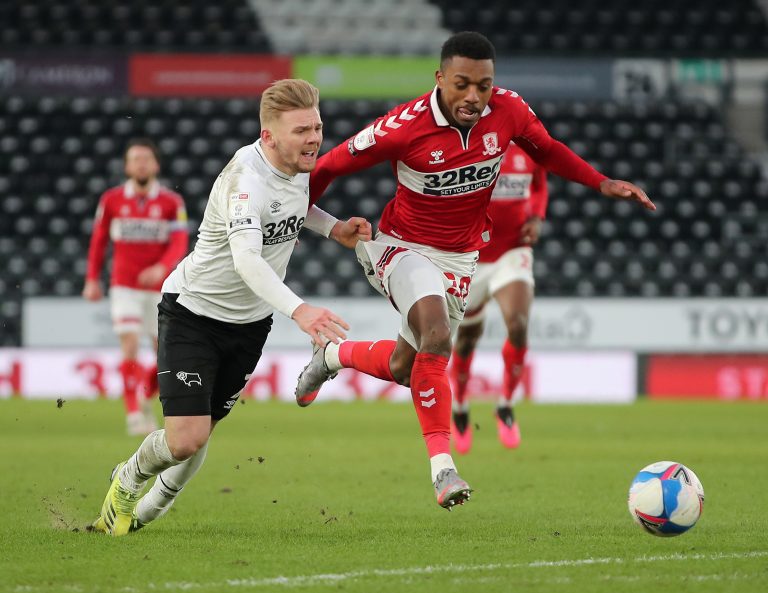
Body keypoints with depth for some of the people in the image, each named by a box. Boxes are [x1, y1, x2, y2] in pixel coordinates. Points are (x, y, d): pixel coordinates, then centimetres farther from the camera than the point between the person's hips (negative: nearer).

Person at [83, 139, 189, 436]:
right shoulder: (112, 199, 1)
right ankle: (134, 413, -8)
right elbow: (99, 239, 11)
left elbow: (179, 244, -11)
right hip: (124, 288, -1)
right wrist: (92, 279, 9)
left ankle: (144, 398, 32)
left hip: (160, 287, 1)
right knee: (130, 348, -15)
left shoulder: (172, 202, -3)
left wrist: (162, 268, -28)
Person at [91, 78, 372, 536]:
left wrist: (334, 228, 4)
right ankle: (128, 481, 17)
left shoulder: (301, 163, -5)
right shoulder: (246, 178, -31)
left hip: (249, 322, 7)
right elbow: (245, 258, -46)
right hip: (193, 310, -7)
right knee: (185, 439, -16)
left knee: (201, 434, 12)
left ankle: (148, 510, 37)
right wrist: (297, 309, -59)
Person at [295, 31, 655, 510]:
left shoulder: (508, 110, -13)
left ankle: (334, 356, 45)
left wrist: (603, 184, 0)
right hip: (405, 248, -5)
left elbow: (546, 148, 9)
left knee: (404, 368, 12)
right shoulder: (404, 127, -25)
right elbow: (329, 166, -11)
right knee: (437, 334, -32)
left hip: (460, 258, 5)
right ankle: (442, 465, -28)